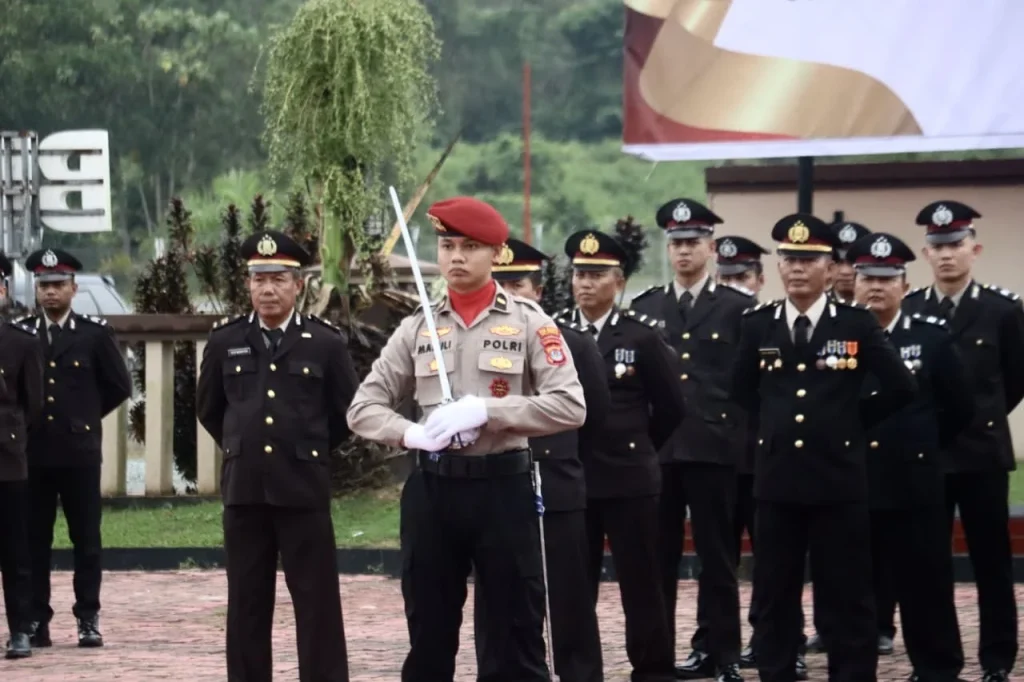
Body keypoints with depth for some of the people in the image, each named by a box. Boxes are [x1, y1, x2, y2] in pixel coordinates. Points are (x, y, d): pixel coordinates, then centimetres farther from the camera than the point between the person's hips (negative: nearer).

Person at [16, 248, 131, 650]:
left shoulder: (95, 334, 2)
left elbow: (119, 386, 8)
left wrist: (86, 416, 9)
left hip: (79, 452, -1)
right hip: (31, 453, 1)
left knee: (86, 538, 1)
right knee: (33, 539, 2)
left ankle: (88, 619, 7)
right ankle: (36, 619, 7)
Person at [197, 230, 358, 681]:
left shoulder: (326, 343, -2)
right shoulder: (224, 342, 5)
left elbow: (348, 412, 8)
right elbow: (208, 408, 19)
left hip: (304, 490, -2)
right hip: (243, 490, 2)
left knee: (318, 604, -1)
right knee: (246, 606, 7)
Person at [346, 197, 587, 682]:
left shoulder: (528, 322, 0)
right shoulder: (417, 328, 8)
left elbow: (570, 406, -10)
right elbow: (362, 408, 8)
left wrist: (486, 409, -18)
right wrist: (410, 433, -13)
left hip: (503, 488, -3)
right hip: (431, 490, 3)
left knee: (517, 643, 1)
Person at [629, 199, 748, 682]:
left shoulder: (739, 308, 3)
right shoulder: (643, 308, 12)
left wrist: (745, 438, -5)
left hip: (714, 449, -3)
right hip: (656, 449, 3)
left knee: (717, 556, 1)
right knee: (657, 557, 4)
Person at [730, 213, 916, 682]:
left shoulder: (857, 324, -2)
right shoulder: (758, 324, 5)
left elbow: (901, 387, 1)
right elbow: (742, 389, 19)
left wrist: (854, 418, 5)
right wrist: (778, 419, 12)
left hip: (839, 477, -2)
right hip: (777, 477, 2)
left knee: (849, 596, 2)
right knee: (774, 596, 7)